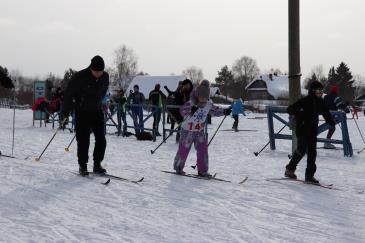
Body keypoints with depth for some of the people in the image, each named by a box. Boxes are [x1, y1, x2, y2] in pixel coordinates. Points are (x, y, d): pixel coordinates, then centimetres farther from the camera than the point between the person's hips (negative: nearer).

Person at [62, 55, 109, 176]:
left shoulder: (105, 77, -5)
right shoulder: (80, 77, -19)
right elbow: (68, 94, -11)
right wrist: (65, 112, -7)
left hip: (97, 111, 4)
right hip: (82, 113, -4)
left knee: (101, 139, -1)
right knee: (83, 140, -5)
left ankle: (97, 164, 11)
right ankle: (82, 166, 7)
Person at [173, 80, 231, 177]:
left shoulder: (209, 104, -5)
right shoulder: (190, 104, -23)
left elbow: (214, 110, 13)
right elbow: (183, 111, -35)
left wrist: (224, 111, 1)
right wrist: (191, 111, -54)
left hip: (200, 131, 5)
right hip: (187, 130, -5)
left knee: (203, 149, -1)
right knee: (183, 150, 4)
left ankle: (202, 170, 9)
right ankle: (178, 167, 25)